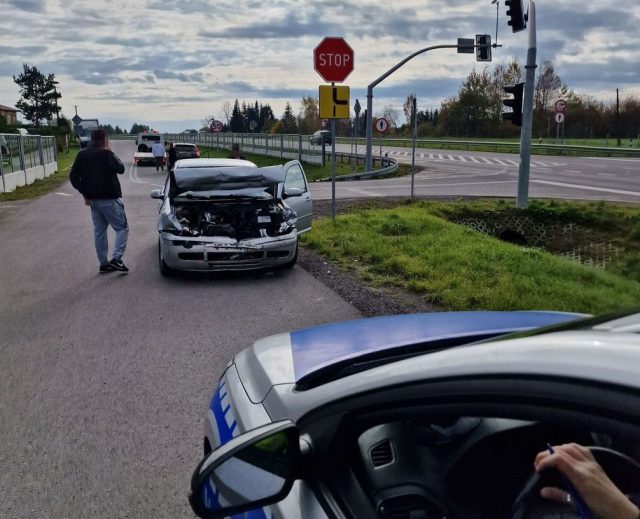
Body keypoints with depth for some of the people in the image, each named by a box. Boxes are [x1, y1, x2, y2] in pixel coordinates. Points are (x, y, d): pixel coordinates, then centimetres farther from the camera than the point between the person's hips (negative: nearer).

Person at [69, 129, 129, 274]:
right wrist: (112, 155, 0)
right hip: (109, 199, -7)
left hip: (92, 199, 7)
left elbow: (73, 176, 7)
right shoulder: (106, 154, -13)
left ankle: (103, 263, 16)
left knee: (99, 231, 13)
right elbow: (120, 169, -14)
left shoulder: (82, 155, 8)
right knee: (122, 228, 0)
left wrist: (84, 193, 9)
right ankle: (116, 259, -13)